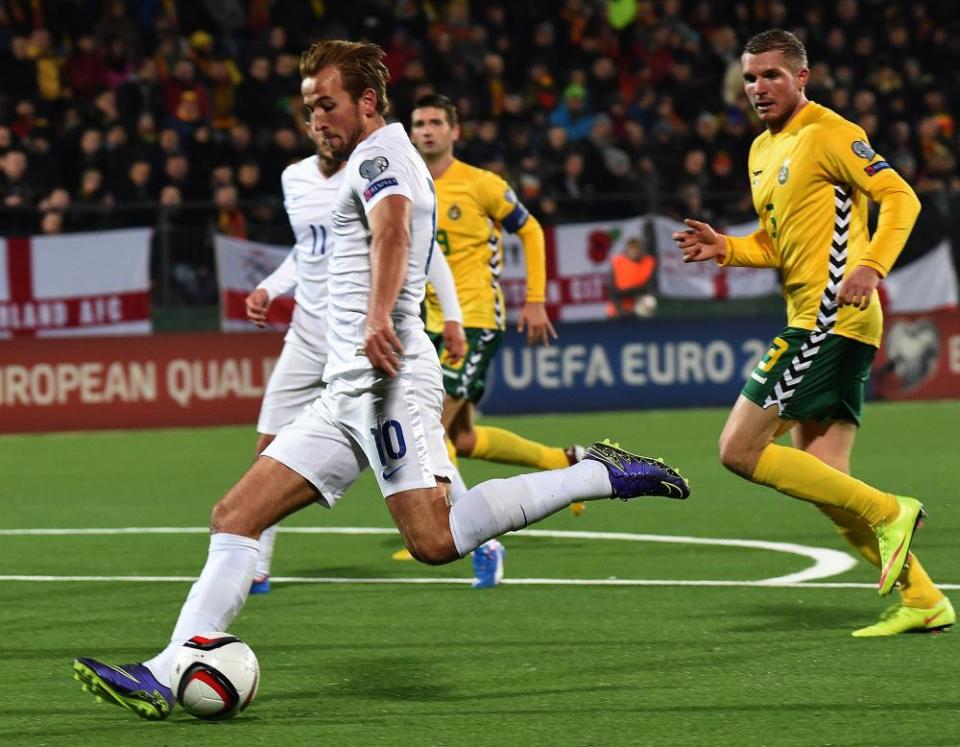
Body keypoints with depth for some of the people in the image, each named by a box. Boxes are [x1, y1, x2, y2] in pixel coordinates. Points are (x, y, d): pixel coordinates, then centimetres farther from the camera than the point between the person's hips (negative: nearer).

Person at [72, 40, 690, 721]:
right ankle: (166, 677, -4)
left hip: (387, 378, -10)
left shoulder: (380, 151, -4)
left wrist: (378, 318, -41)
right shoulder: (373, 161, 26)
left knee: (436, 540, -24)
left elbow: (392, 228, -25)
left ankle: (600, 474, -12)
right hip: (348, 391, 10)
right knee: (236, 516, 2)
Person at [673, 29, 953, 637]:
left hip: (832, 319, -10)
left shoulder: (828, 134, -7)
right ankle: (923, 601, 7)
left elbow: (900, 197, -15)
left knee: (740, 451, -12)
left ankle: (888, 513, -8)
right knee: (822, 480, 5)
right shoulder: (763, 152, 20)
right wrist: (725, 248, 10)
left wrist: (871, 267, -29)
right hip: (811, 321, 10)